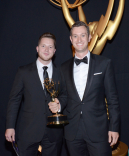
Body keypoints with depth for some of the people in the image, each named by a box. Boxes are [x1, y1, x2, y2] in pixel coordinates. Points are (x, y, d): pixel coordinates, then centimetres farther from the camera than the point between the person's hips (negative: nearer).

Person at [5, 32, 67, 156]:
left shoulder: (61, 73, 6)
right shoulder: (24, 72, 1)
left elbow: (65, 95, 13)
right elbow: (14, 100, 0)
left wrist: (60, 104, -10)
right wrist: (10, 127, -4)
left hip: (53, 132, 2)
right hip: (27, 131, -1)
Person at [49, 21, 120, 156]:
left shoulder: (104, 63, 1)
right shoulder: (64, 68, 9)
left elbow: (112, 98, -1)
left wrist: (114, 127, -4)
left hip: (98, 130, -2)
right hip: (73, 132, 3)